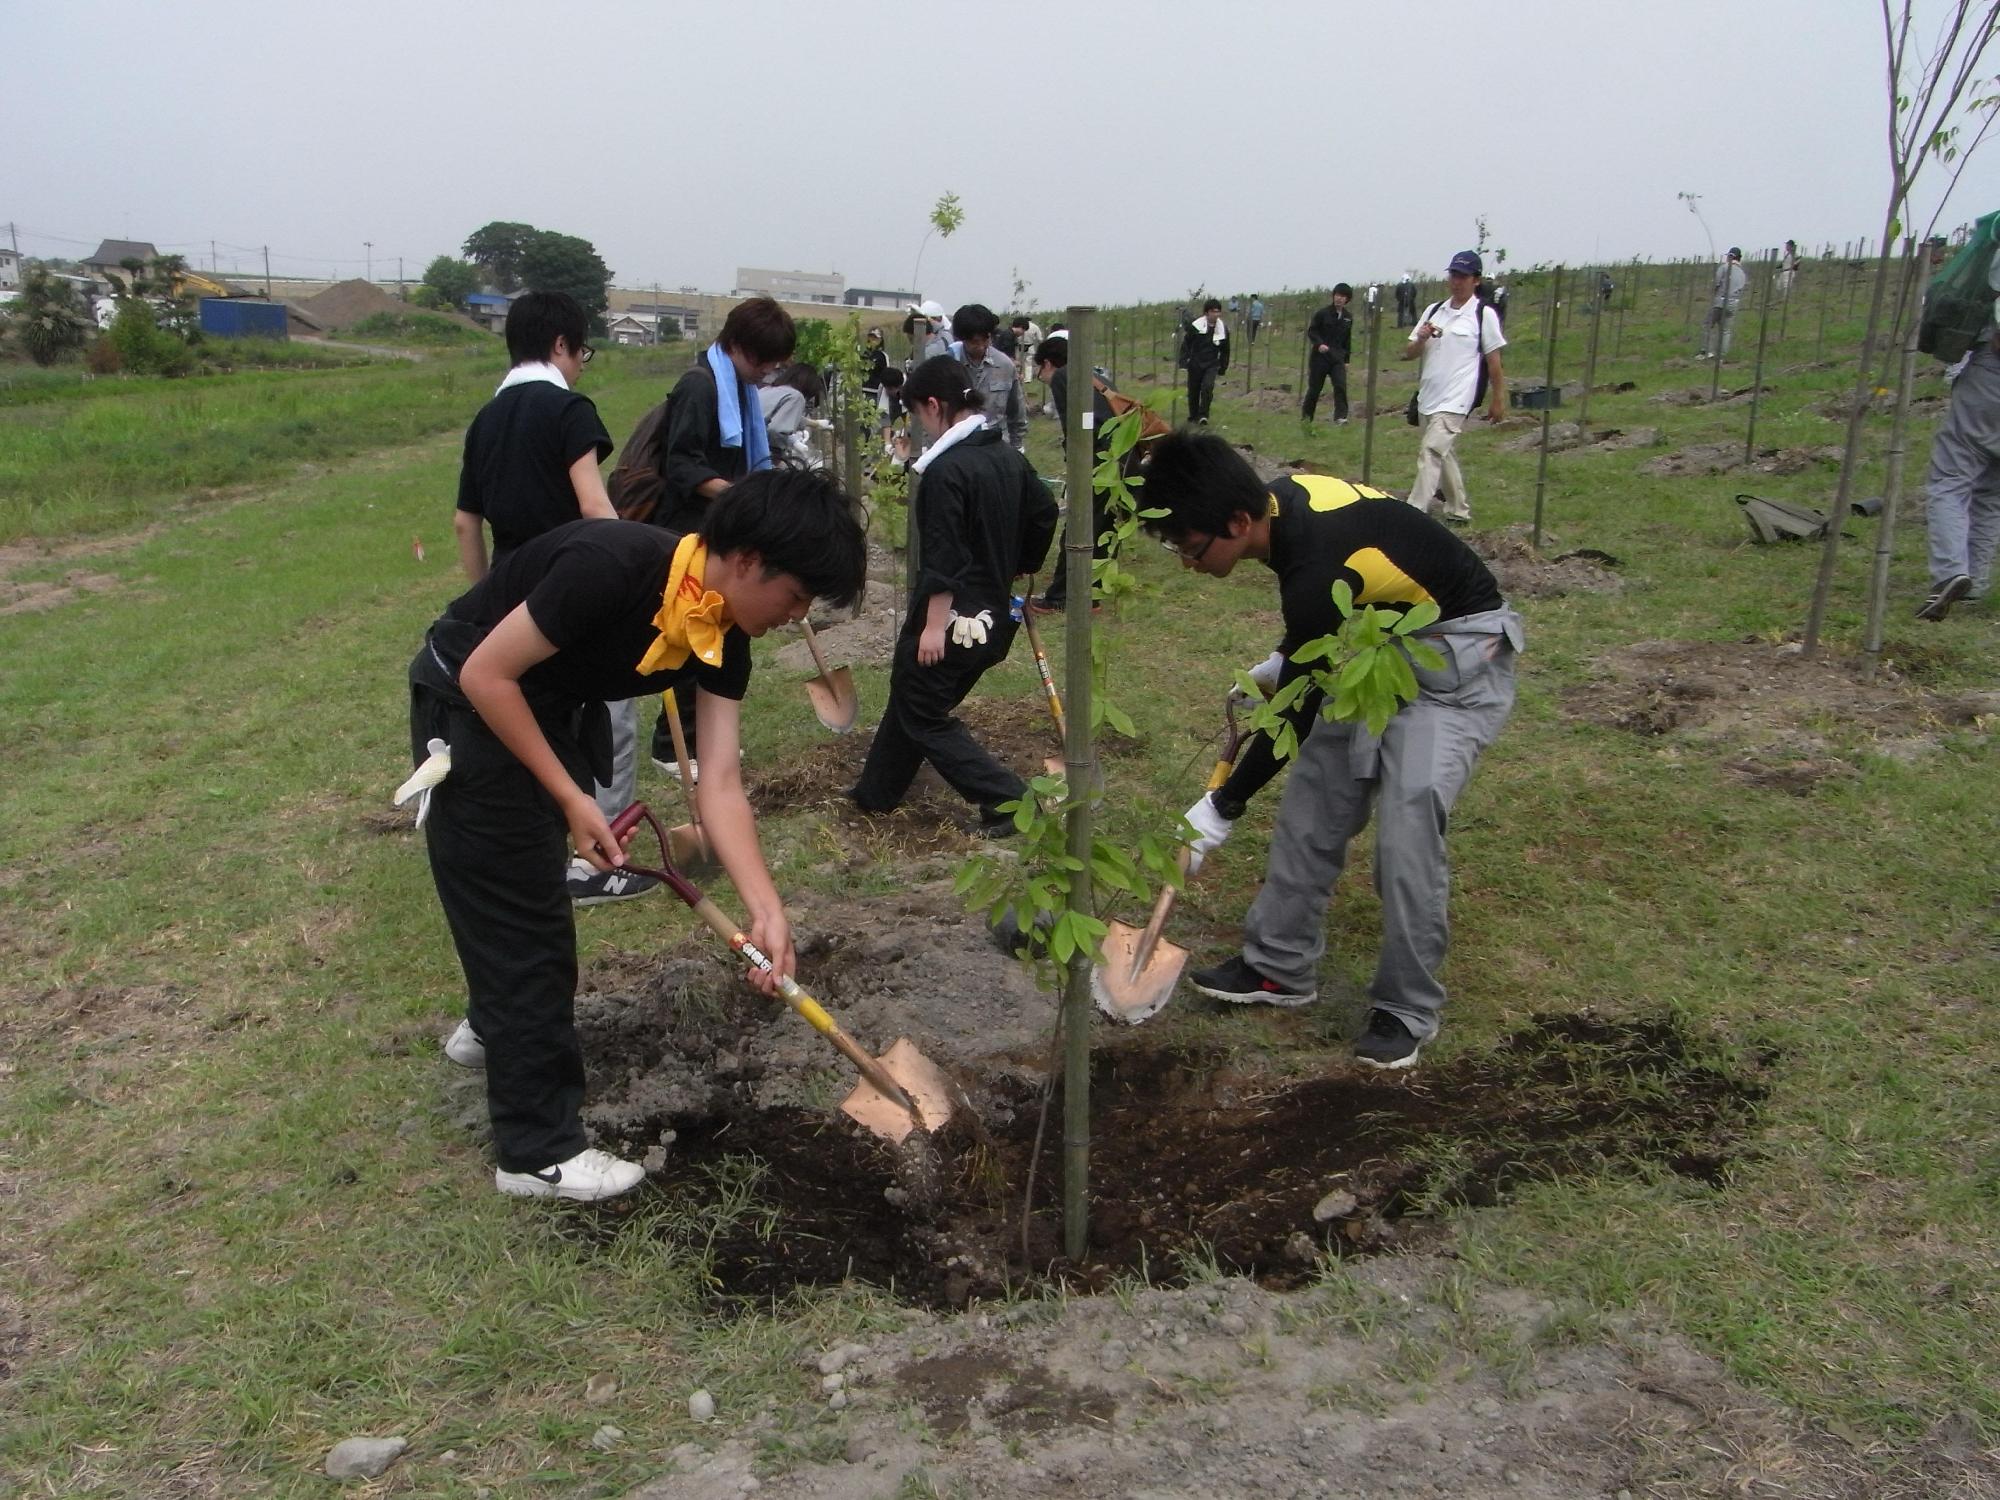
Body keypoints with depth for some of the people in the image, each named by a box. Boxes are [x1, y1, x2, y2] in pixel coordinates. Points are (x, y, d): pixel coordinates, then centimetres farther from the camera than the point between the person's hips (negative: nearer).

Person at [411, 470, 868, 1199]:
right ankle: (537, 1150, 9)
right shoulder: (611, 565, -34)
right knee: (523, 912, -4)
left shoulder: (723, 640, -11)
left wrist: (767, 910, -21)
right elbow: (485, 674, -28)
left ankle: (492, 1028, 54)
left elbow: (720, 784, -12)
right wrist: (572, 798, -23)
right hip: (470, 708, -8)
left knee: (534, 886, 25)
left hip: (550, 708, 8)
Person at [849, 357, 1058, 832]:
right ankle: (875, 793, 34)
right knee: (911, 697, 21)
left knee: (924, 715, 4)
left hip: (952, 616, -9)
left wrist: (934, 624, -19)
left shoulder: (947, 468, -20)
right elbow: (1044, 515, 17)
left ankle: (1009, 800, 0)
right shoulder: (1009, 459, 6)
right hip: (993, 616, 9)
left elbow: (942, 557, -22)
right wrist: (1018, 569, 28)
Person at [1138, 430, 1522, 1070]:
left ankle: (1407, 1009, -3)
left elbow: (1296, 715, -23)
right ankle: (1281, 966, 16)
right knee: (1314, 794, 6)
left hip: (1459, 654, -9)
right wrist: (1279, 664, 6)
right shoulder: (1279, 497, -10)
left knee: (1407, 814, -18)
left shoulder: (1315, 574, -34)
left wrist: (1220, 810, -12)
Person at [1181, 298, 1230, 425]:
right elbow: (1186, 343, -1)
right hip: (1195, 364, 0)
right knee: (1193, 391, 8)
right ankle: (1193, 415, 30)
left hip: (1212, 365, 0)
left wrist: (1222, 369, 12)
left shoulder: (1223, 329, -2)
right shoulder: (1195, 326, -11)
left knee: (1208, 387, -22)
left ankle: (1203, 415, -11)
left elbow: (1225, 351, 10)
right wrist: (1185, 359, -9)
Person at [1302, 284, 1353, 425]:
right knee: (1314, 388, 5)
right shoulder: (1323, 313, -5)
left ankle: (1340, 416, -17)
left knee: (1341, 386, -15)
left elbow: (1347, 339, 17)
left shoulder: (1348, 317, 9)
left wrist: (1347, 359, 15)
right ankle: (1306, 416, 20)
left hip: (1338, 358, 3)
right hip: (1320, 356, -3)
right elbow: (1311, 331, -3)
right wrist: (1319, 344, -20)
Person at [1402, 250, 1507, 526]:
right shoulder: (1434, 310, 11)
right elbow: (1408, 353, 11)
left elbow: (1493, 361, -1)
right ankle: (1458, 511, 31)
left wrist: (1496, 400, 1)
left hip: (1456, 400, -7)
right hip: (1427, 397, 7)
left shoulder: (1484, 314, -4)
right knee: (1445, 455, 17)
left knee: (1431, 451, -20)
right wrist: (1421, 339, -10)